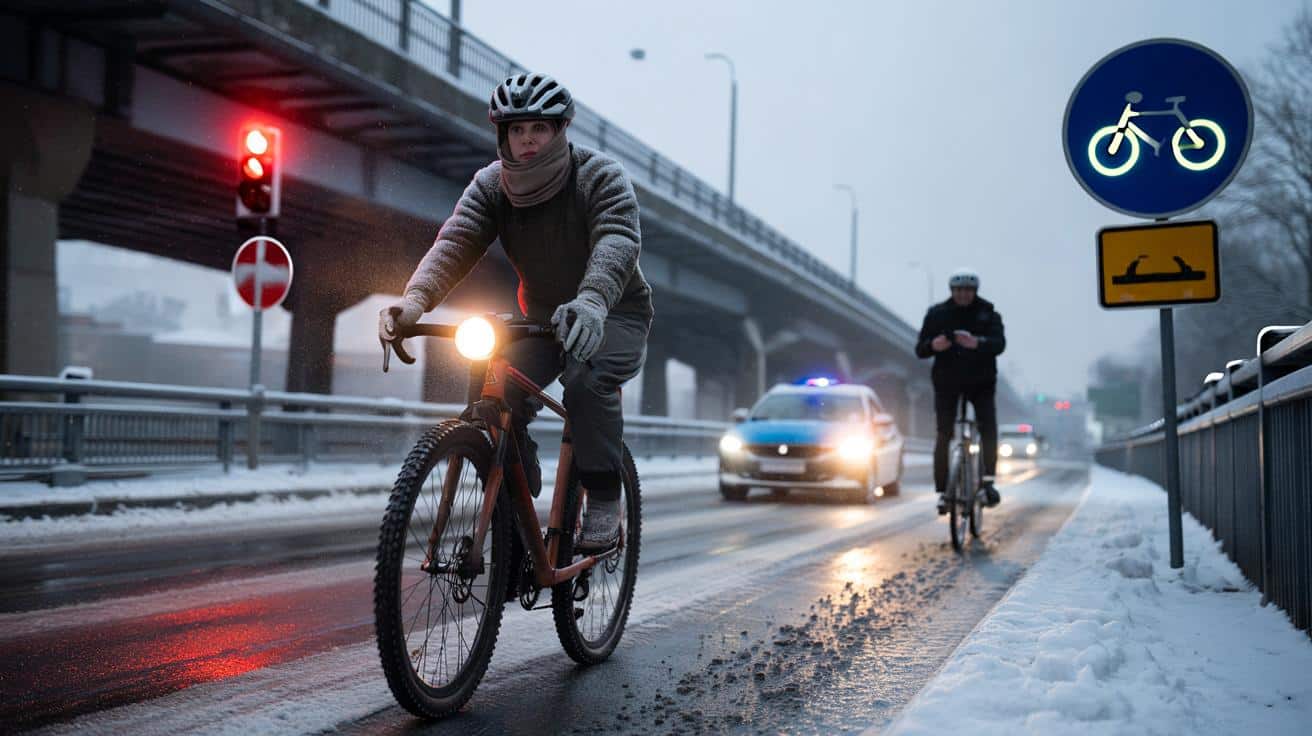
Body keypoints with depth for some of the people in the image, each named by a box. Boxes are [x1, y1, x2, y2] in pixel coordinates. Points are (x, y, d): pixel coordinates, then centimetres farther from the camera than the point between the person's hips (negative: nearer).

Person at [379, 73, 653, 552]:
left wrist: (590, 302, -59)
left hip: (613, 315, -4)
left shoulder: (601, 177, -19)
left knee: (588, 378, -35)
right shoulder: (491, 185, -8)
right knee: (499, 392, -22)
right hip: (543, 316, 4)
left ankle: (604, 500, -19)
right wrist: (415, 300, -43)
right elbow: (455, 243, -22)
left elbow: (618, 242, -38)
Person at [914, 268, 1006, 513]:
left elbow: (999, 343, -17)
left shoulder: (988, 313, -1)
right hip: (946, 383, 0)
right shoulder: (937, 314, 1)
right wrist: (932, 345, -26)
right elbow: (919, 350, -2)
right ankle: (942, 491, 1)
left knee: (988, 428, -17)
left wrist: (978, 343, -38)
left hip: (981, 383, 0)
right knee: (943, 436, -5)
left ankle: (988, 481, -7)